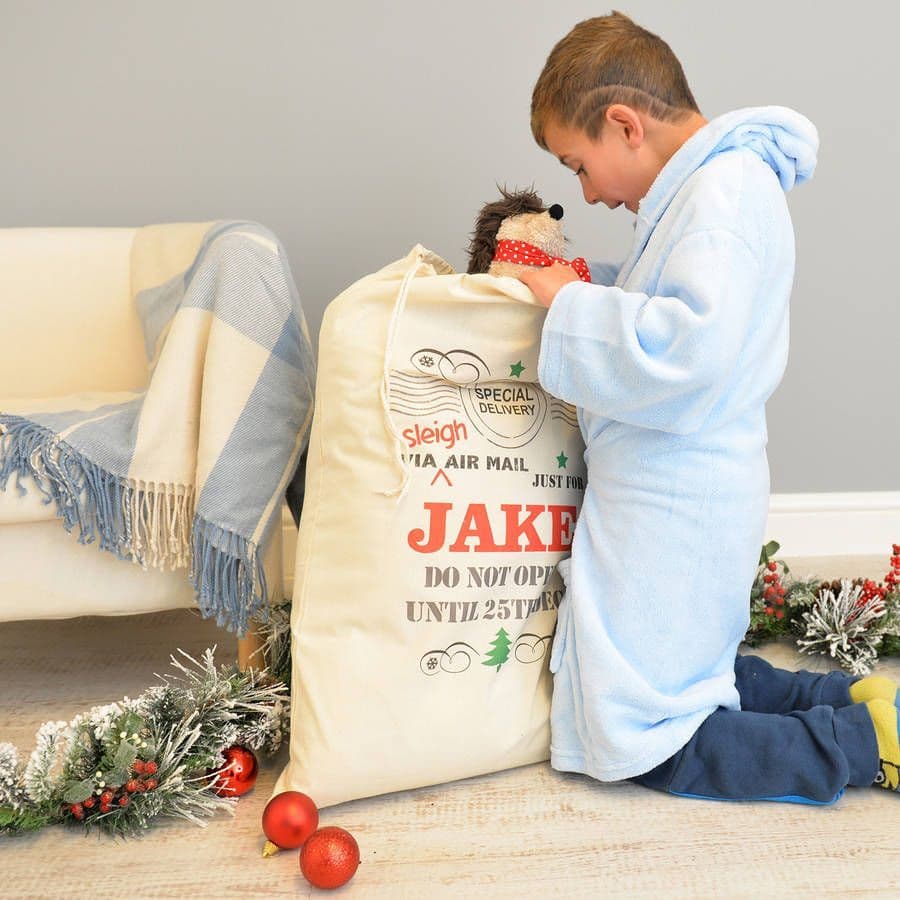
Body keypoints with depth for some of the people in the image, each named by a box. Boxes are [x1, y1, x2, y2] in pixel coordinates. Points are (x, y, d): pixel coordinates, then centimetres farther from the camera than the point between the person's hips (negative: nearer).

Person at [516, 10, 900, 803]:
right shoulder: (705, 186, 12)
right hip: (669, 493, 10)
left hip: (677, 509, -10)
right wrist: (592, 290, 8)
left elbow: (693, 345, -33)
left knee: (635, 744, 0)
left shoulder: (727, 188, -18)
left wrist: (571, 307, -21)